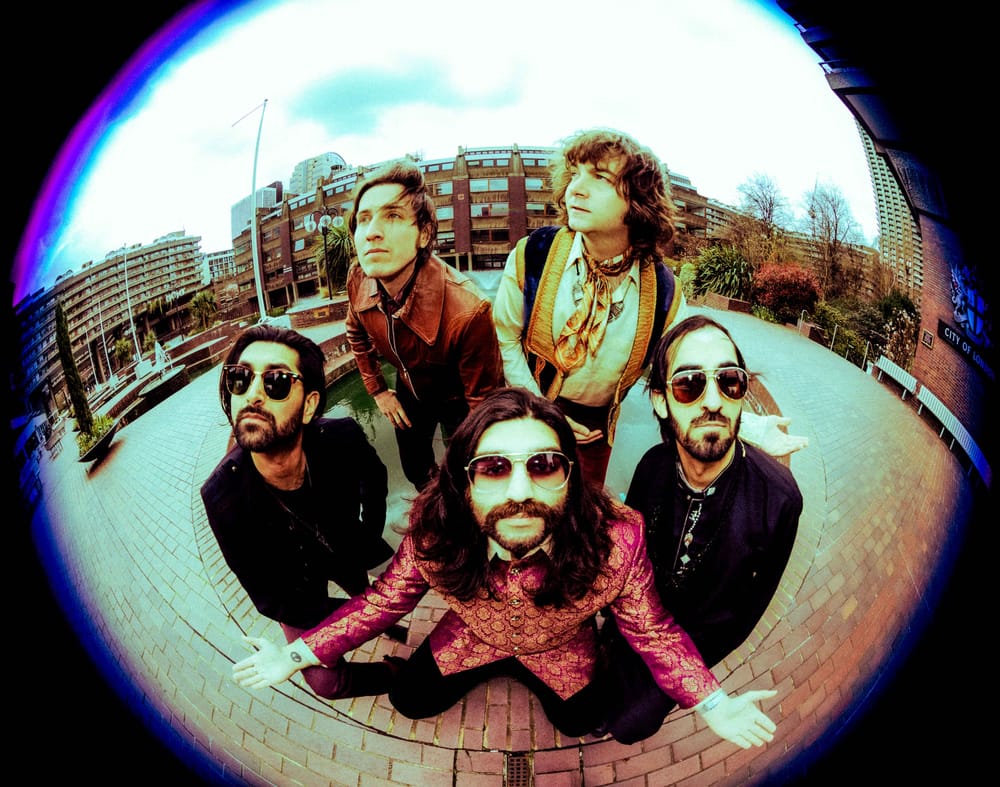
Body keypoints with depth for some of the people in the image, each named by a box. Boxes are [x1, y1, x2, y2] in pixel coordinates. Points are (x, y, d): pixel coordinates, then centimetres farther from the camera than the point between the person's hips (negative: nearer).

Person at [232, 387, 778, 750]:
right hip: (470, 637, 1)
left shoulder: (617, 539, -41)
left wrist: (712, 704, -27)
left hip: (563, 651, 0)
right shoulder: (433, 532, -37)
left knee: (580, 722, 19)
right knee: (409, 700, 9)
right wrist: (297, 655, -19)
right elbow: (385, 599, -17)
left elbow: (651, 630, -21)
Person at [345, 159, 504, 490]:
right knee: (415, 471, 25)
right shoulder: (359, 280, -22)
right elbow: (357, 334, 4)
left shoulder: (467, 310, -41)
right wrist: (377, 389, 4)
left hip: (457, 400, -5)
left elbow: (484, 401, -27)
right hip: (409, 393, 5)